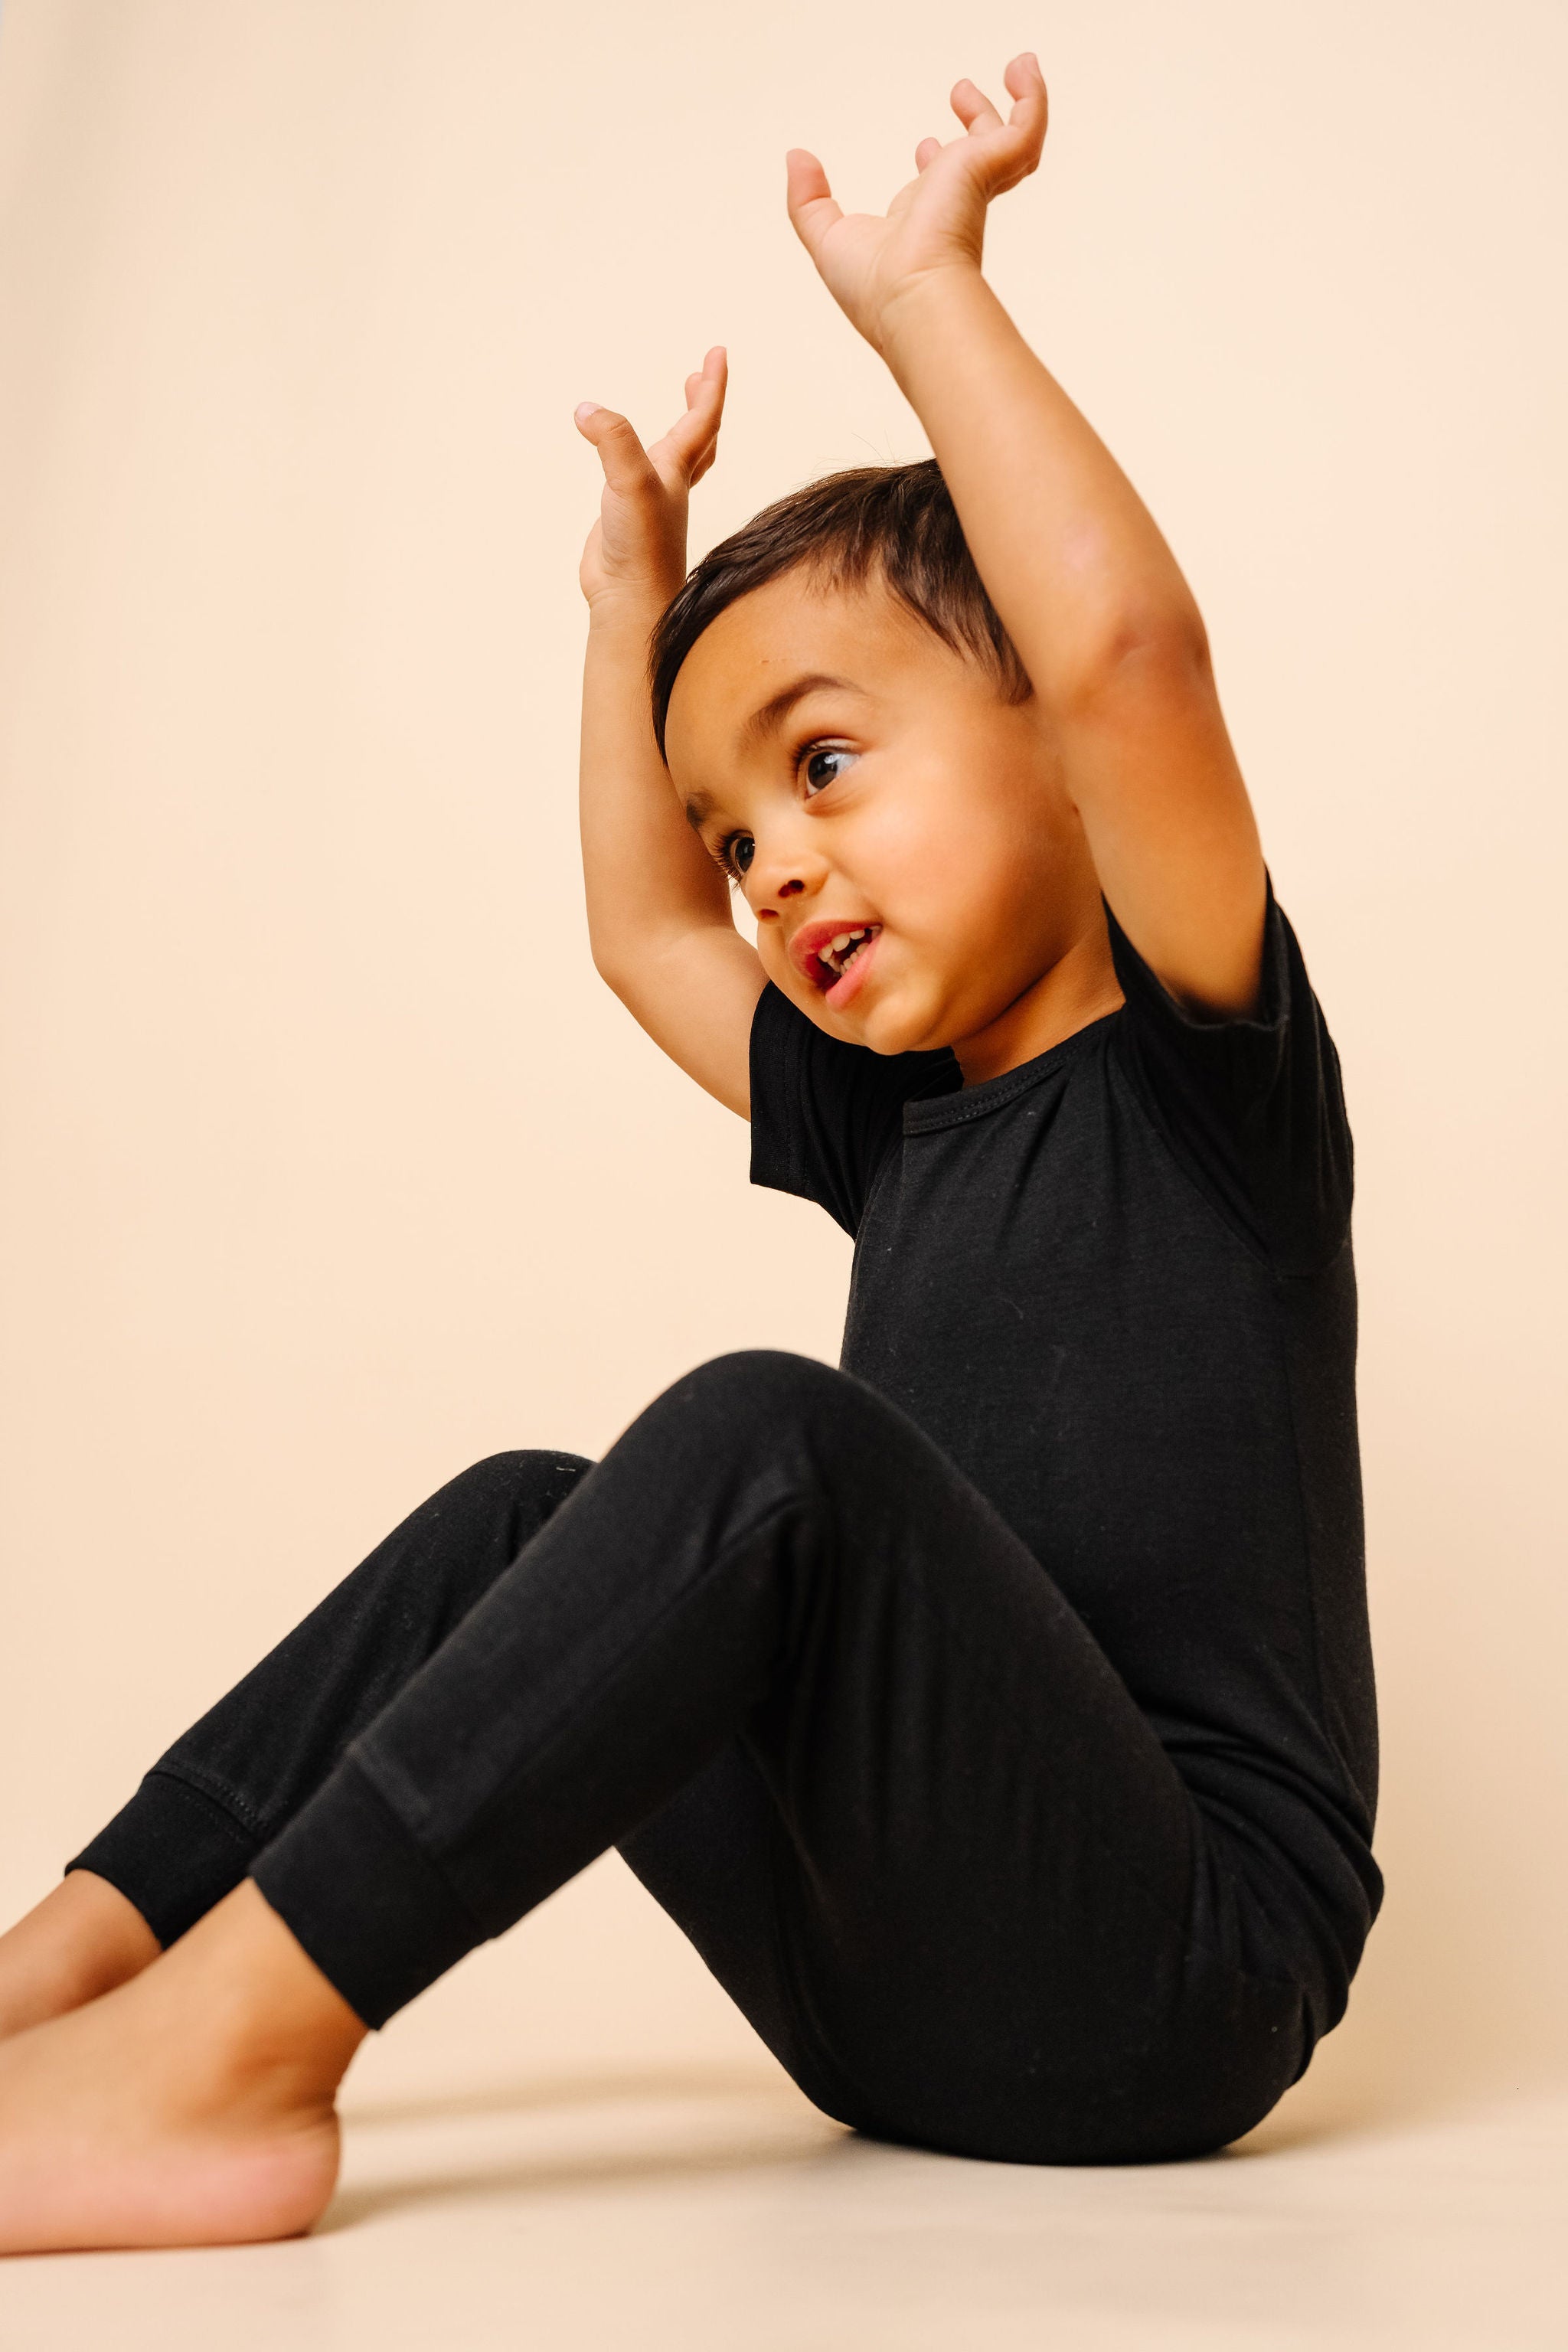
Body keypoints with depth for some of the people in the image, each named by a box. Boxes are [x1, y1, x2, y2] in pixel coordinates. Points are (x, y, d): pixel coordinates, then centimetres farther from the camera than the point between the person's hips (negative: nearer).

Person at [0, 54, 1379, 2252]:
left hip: (1164, 1990, -8)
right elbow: (644, 939, 33)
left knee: (758, 1441, -27)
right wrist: (635, 601, 32)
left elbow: (1127, 647, -24)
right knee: (521, 1515, 4)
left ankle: (221, 2054, -27)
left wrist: (923, 292, -12)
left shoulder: (1197, 1068, -4)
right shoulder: (904, 1127, 17)